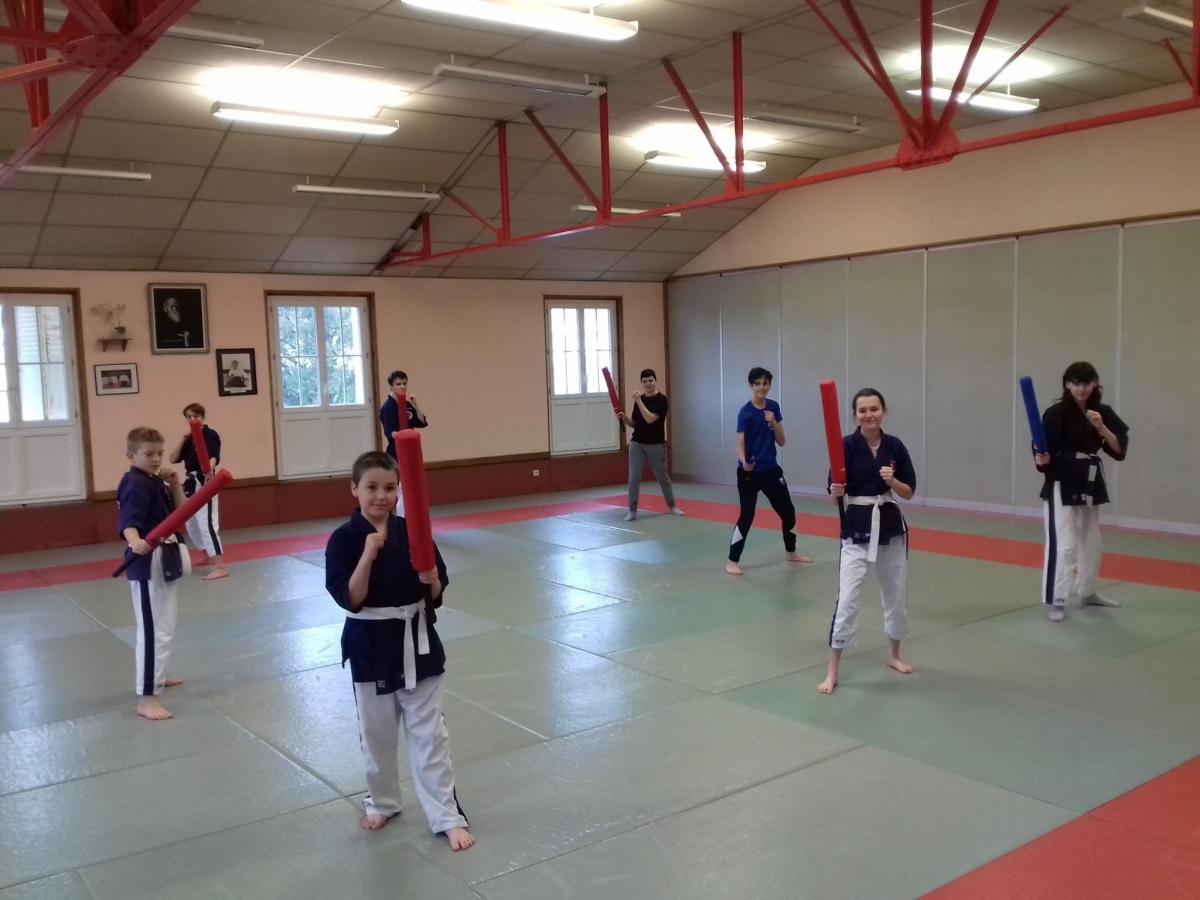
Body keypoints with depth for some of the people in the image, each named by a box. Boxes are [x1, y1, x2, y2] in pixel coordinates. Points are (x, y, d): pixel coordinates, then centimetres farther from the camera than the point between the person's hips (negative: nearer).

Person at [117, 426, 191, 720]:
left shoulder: (156, 481, 12)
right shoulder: (134, 484, -17)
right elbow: (129, 522, -30)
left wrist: (174, 485, -1)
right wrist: (135, 542, -50)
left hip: (164, 560, 10)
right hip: (147, 563, -10)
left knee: (163, 626, 23)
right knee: (153, 630, -13)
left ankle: (154, 677, 40)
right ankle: (146, 698, -11)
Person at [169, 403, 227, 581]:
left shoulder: (210, 435, -10)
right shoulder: (189, 439, 13)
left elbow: (214, 456, -25)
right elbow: (173, 459, 5)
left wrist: (210, 467, -47)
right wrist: (184, 438, -6)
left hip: (205, 482, -9)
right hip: (191, 483, 9)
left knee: (207, 522, -19)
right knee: (192, 523, 19)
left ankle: (221, 567, -24)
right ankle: (208, 556, 40)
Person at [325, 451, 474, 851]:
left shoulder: (412, 532, -4)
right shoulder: (343, 540, -10)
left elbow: (436, 594, 1)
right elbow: (350, 599, -18)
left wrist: (431, 581, -22)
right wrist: (368, 555, -29)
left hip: (416, 642, 1)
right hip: (371, 645, -1)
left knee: (429, 732, 6)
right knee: (377, 733, 16)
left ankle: (448, 816, 13)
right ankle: (382, 802, 38)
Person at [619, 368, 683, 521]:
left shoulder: (661, 400, -12)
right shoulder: (639, 400, 7)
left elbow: (650, 419, -25)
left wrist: (639, 401, -24)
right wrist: (624, 418, -6)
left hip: (656, 445, -4)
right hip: (637, 444, 4)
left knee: (663, 477, 11)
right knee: (633, 478, -2)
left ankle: (672, 506, 30)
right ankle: (632, 510, 5)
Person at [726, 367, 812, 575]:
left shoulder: (774, 407, 2)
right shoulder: (745, 412, -13)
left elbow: (782, 442, 1)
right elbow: (740, 445, -18)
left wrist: (773, 422, -15)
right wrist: (744, 462, -38)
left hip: (771, 470, 6)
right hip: (749, 472, -6)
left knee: (788, 511, 15)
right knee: (747, 516, -8)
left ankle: (791, 553, 35)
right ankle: (732, 561, 3)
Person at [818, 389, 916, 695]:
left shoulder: (895, 446, -2)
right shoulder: (847, 445, -10)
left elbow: (909, 492, 1)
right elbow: (835, 490, -8)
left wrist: (892, 481, -18)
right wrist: (836, 490, -30)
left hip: (891, 526, 4)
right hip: (857, 529, -4)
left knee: (897, 595, 17)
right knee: (847, 599, -8)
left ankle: (894, 655, 40)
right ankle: (832, 672, -1)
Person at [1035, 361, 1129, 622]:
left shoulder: (1103, 412, 4)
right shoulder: (1056, 413, -11)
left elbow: (1120, 449, -2)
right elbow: (1045, 450, -9)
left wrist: (1101, 427, -16)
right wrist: (1042, 459, -30)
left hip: (1090, 483, 7)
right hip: (1062, 484, -6)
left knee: (1091, 542, 19)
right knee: (1064, 543, -13)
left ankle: (1087, 593, 37)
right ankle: (1057, 601, -5)